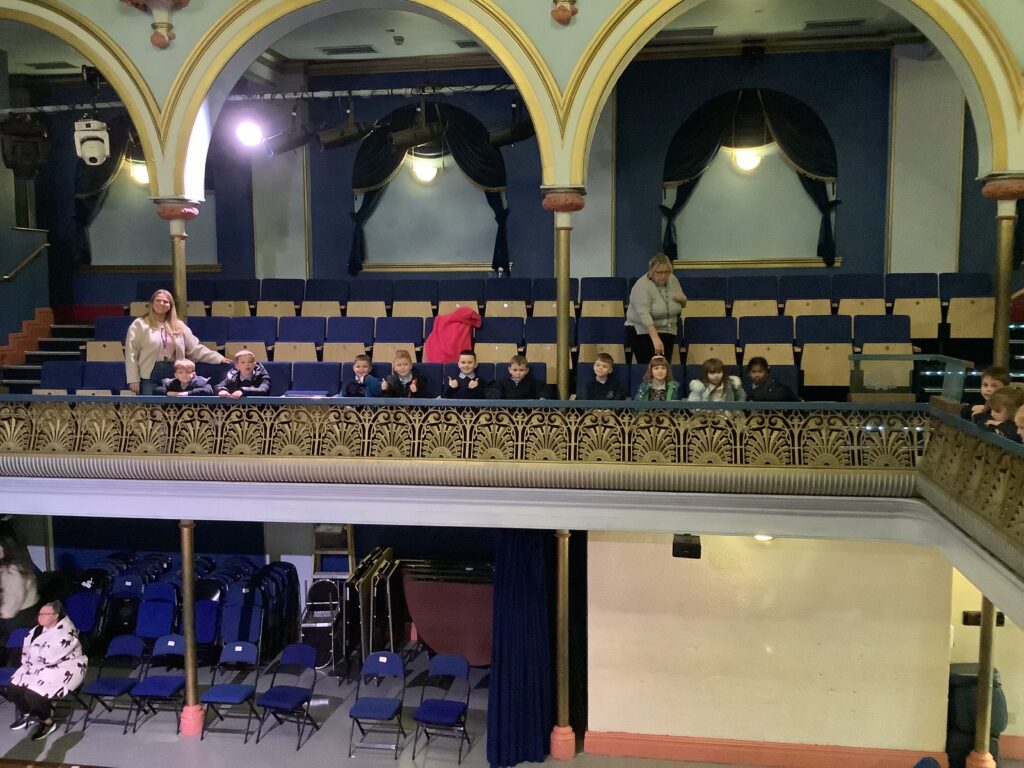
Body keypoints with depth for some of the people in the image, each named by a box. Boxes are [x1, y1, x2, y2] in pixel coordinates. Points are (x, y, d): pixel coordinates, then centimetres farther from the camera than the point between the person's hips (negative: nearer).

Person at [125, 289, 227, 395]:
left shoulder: (179, 326, 12)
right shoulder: (140, 324, 0)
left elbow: (195, 348, 13)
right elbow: (132, 354, -3)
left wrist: (219, 358, 5)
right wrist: (134, 380, -10)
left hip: (173, 375, 4)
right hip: (149, 375, -4)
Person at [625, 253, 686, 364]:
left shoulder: (673, 280, 1)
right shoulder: (642, 286, -20)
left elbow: (683, 304, 13)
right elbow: (644, 314, -30)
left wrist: (682, 299, -10)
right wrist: (655, 338, -40)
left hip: (668, 332, 5)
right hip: (643, 332, -5)